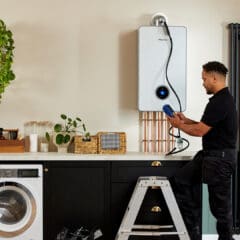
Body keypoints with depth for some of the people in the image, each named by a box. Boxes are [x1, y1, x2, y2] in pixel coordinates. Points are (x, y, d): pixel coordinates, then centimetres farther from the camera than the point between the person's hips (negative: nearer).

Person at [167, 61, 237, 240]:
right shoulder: (221, 99, 13)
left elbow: (200, 131, -19)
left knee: (220, 204, 1)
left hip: (220, 158, -11)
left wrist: (179, 125, -3)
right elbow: (206, 126, 21)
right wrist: (186, 121, 14)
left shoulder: (221, 102, -21)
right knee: (181, 181, 9)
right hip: (210, 154, 11)